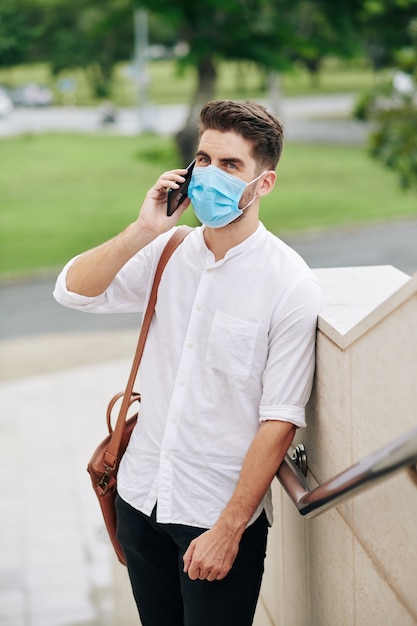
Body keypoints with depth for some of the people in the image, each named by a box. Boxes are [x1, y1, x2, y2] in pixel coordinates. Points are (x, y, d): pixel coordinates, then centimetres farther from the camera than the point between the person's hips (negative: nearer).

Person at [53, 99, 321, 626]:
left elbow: (279, 419, -16)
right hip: (141, 494, 5)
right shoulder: (168, 252, 2)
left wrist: (229, 528, -17)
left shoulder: (289, 284, -15)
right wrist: (143, 231, -17)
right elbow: (73, 291, -3)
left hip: (221, 508, -5)